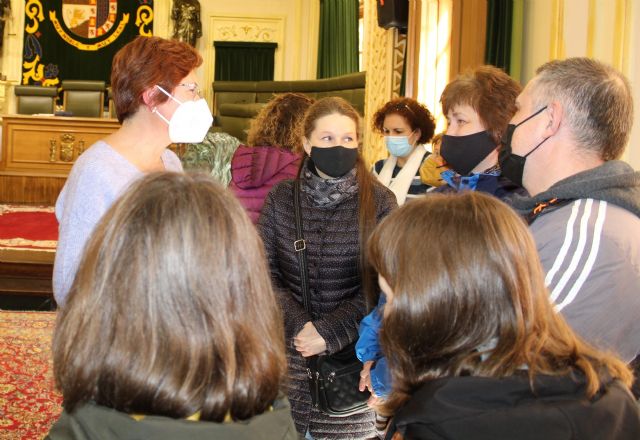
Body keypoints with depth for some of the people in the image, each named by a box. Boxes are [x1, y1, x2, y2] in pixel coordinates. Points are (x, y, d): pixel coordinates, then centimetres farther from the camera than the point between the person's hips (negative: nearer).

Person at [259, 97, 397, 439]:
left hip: (353, 353, -2)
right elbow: (265, 273, 1)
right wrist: (298, 326, -12)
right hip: (289, 353, 2)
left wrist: (329, 332, -13)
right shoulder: (282, 198, 3)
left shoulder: (379, 202, -3)